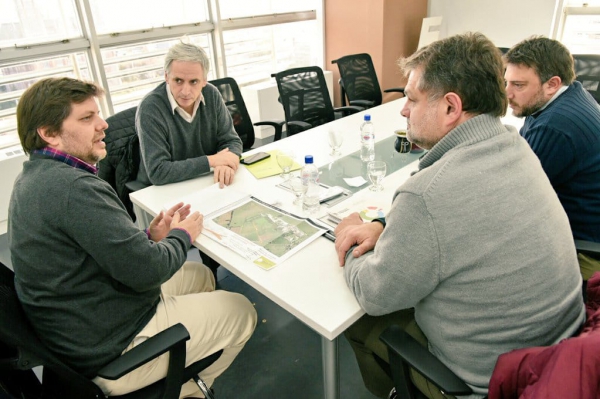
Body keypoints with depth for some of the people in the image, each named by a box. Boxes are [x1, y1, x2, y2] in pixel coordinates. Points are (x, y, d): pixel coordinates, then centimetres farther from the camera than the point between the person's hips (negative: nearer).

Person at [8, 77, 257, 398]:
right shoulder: (75, 187, -30)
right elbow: (146, 271, -29)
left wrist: (150, 237, -3)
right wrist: (182, 235, -10)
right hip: (112, 352, -10)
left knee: (199, 274, 22)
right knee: (241, 311, 4)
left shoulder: (35, 178, 3)